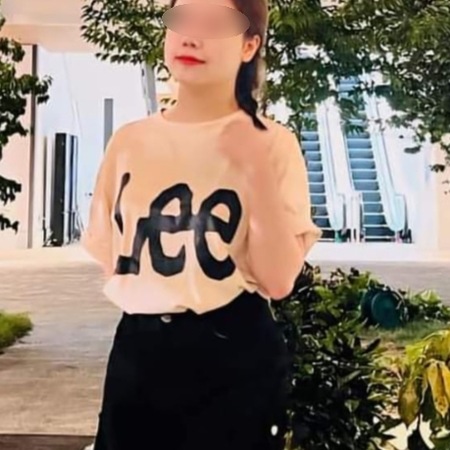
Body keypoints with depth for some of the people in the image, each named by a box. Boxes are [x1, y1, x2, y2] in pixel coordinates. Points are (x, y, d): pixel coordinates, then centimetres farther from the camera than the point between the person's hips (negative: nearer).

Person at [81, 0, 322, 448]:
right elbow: (109, 257, 13)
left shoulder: (272, 143, -7)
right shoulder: (129, 140, 3)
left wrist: (258, 170, -19)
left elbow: (278, 280, -15)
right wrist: (153, 295, -1)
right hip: (137, 349, 4)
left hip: (236, 353, -3)